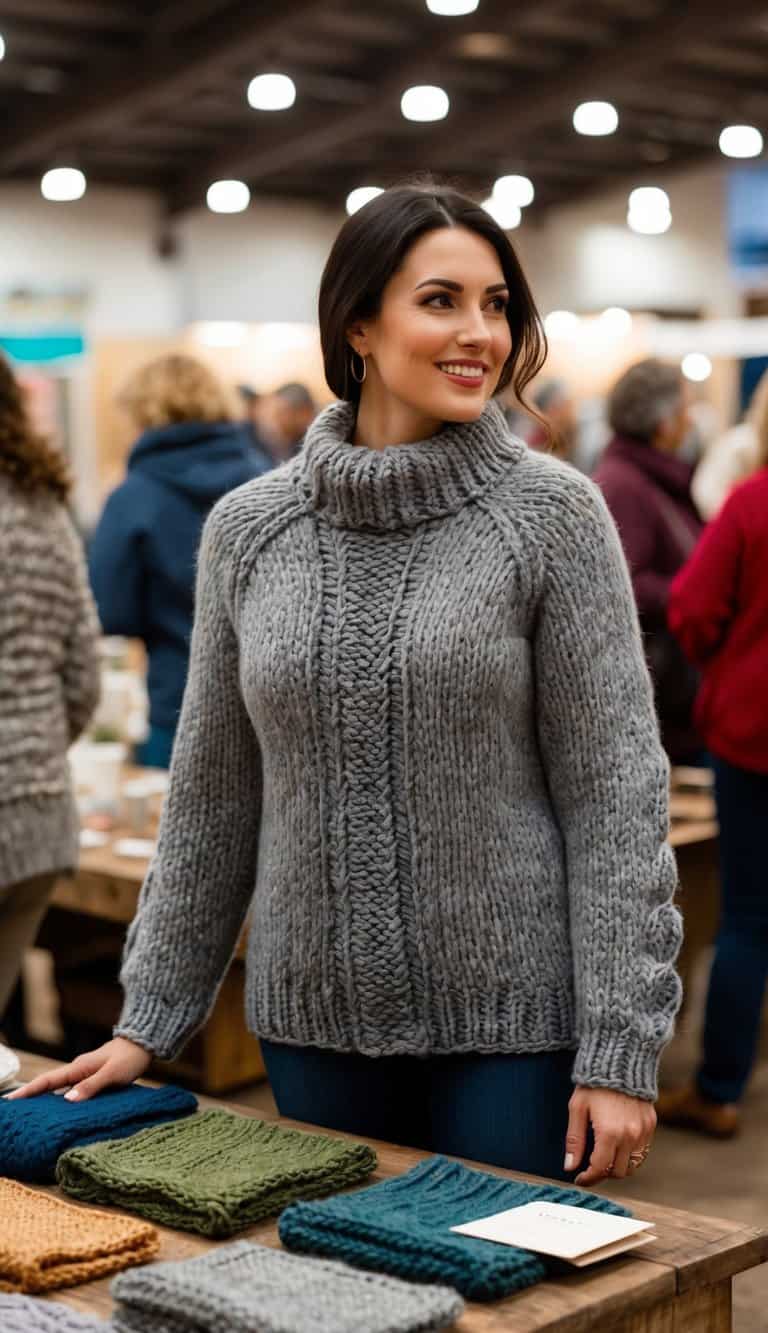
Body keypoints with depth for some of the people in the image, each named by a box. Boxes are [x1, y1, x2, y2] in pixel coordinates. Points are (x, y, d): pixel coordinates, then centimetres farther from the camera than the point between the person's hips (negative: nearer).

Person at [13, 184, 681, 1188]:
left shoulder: (554, 515, -6)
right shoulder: (247, 530, 2)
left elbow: (616, 788, -9)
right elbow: (211, 798, 8)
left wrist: (621, 1050, -13)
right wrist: (147, 1021, 9)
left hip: (513, 1021, -3)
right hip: (314, 1021, 3)